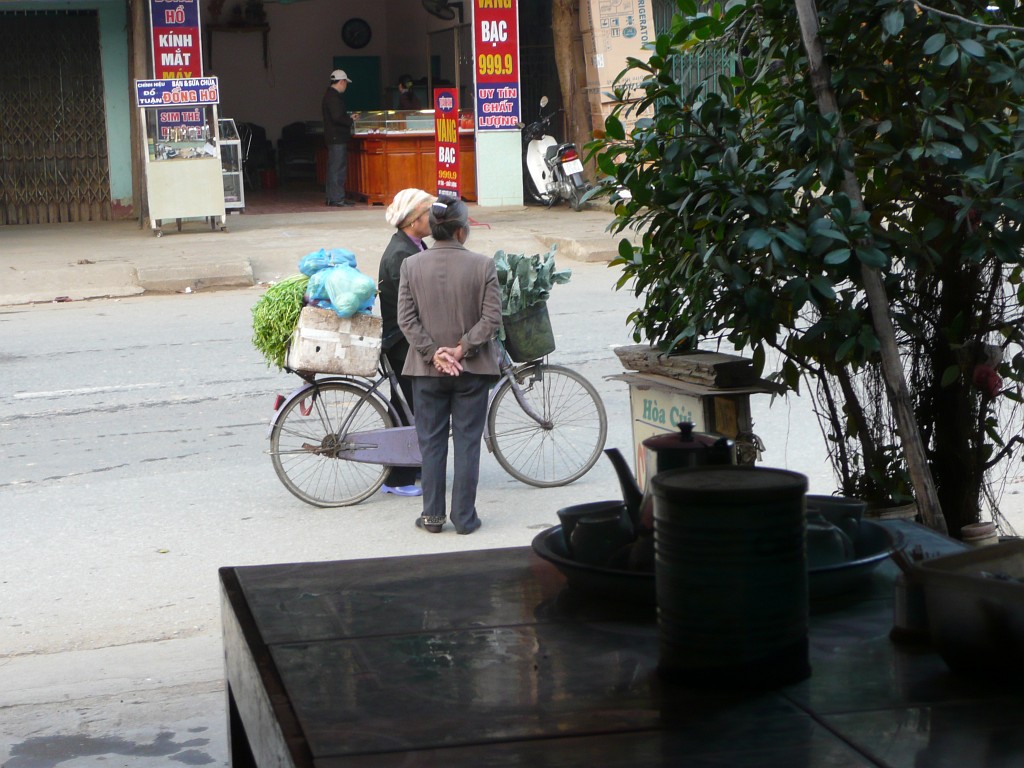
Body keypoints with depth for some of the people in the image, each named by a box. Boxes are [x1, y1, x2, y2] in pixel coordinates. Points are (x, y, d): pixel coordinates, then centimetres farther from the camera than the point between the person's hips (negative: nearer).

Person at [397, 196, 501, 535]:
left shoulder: (411, 265, -4)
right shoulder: (483, 265, -9)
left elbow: (406, 319, -7)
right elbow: (491, 317, -12)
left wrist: (433, 352, -7)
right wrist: (462, 349, -10)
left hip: (427, 369, 1)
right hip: (473, 368, -1)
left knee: (431, 442, 11)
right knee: (467, 441, 6)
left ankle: (432, 515, 14)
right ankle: (464, 517, 8)